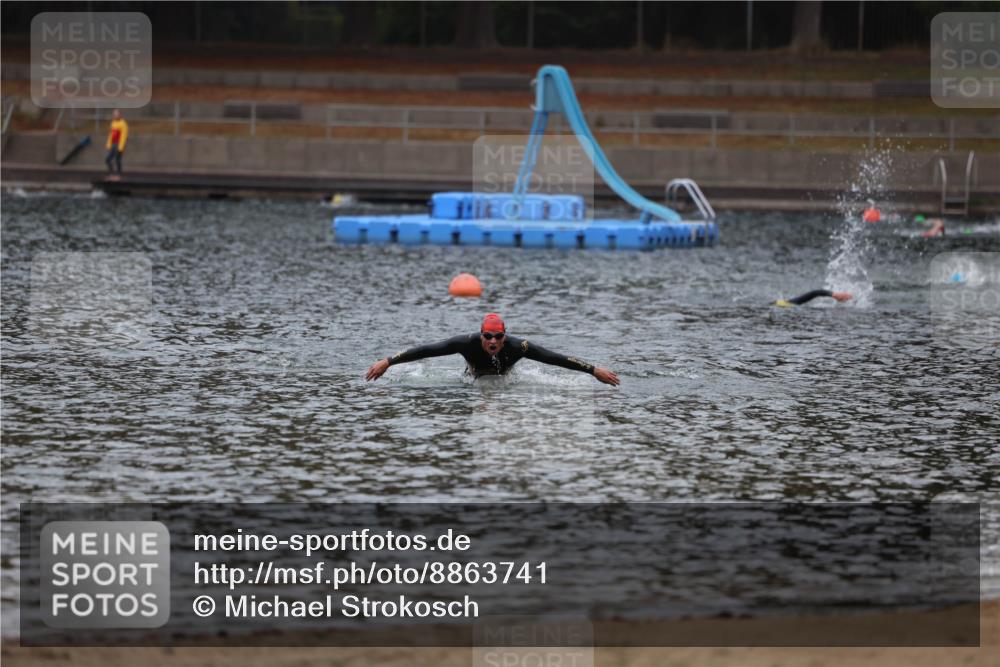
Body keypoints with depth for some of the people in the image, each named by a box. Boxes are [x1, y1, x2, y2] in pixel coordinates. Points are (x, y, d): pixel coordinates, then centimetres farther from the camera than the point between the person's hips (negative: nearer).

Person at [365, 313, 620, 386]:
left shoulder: (518, 347, -39)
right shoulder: (467, 343, -40)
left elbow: (556, 358, -36)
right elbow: (426, 350, -41)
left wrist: (595, 370, -37)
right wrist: (387, 362, -45)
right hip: (474, 384, -1)